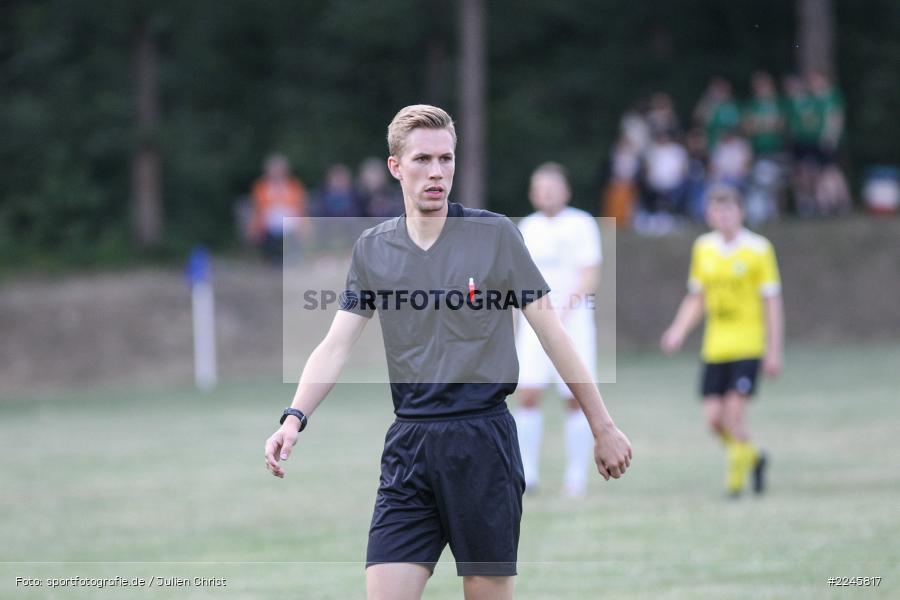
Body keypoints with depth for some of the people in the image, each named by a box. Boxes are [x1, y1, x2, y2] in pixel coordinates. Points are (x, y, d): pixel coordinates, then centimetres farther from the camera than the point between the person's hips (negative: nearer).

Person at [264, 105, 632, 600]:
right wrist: (294, 418, -13)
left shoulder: (495, 234, -1)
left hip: (483, 442, -3)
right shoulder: (372, 249, 7)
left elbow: (550, 331, 1)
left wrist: (602, 426, 0)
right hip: (409, 445, 3)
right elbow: (336, 346, 4)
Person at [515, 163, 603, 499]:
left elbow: (591, 276, -10)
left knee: (576, 401, -2)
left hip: (573, 322, -4)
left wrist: (570, 302, -27)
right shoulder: (527, 228, 12)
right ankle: (526, 473, -1)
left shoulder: (581, 225, -3)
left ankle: (576, 477, 5)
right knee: (528, 394, -7)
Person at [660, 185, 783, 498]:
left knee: (734, 410, -13)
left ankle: (737, 473, 6)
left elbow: (772, 302, -4)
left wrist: (774, 351, -7)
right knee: (714, 416, -2)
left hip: (748, 345, -4)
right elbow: (696, 298, 16)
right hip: (715, 346, 4)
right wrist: (678, 331, 0)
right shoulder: (703, 248, 7)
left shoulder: (758, 249, -6)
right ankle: (753, 457, 24)